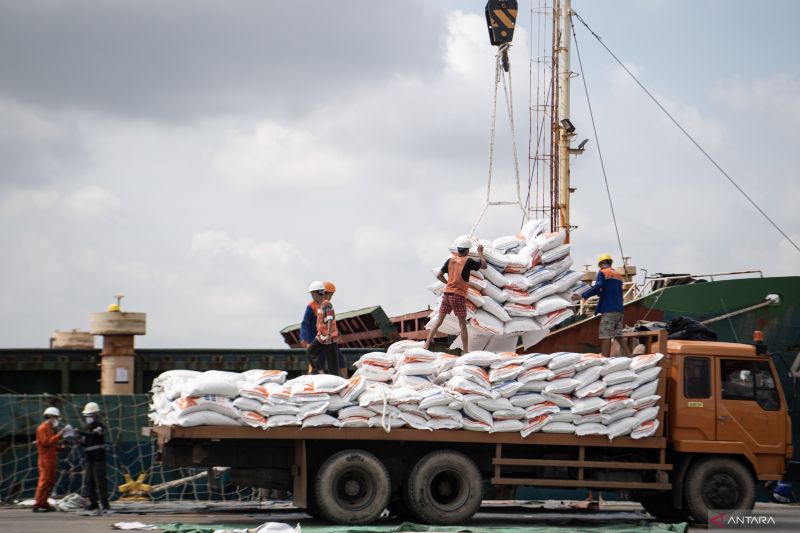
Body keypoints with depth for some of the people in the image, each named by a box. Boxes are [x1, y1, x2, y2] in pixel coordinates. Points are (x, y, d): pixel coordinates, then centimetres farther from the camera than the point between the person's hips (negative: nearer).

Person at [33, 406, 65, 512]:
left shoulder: (50, 429, 22)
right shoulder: (42, 428, -8)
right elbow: (46, 442, -20)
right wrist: (59, 435, -20)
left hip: (51, 459, 10)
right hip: (45, 460, -10)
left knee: (51, 482, 9)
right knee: (44, 481, -13)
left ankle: (44, 504, 12)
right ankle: (37, 505, -13)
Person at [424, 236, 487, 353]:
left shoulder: (450, 260, 5)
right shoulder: (468, 261, -8)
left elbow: (439, 276, 8)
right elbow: (484, 265, 3)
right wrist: (480, 252, 14)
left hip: (447, 294, 4)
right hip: (459, 296, -4)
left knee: (439, 321, 10)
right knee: (462, 325, 2)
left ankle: (426, 346, 7)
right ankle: (466, 351, 2)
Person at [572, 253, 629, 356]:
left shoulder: (602, 273, -2)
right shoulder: (618, 275, 21)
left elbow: (597, 287, -18)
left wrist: (582, 296, -19)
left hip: (608, 310, -7)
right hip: (619, 309, 7)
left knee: (605, 336, -9)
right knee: (619, 336, 11)